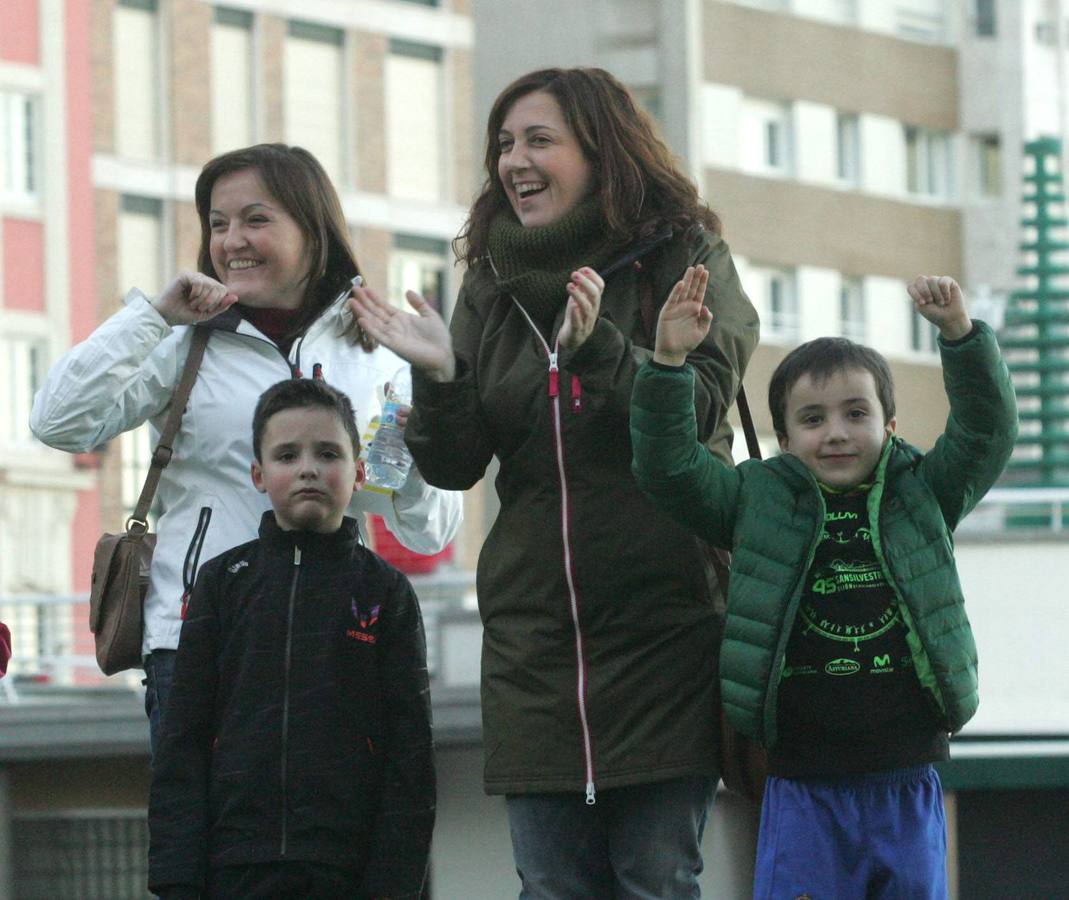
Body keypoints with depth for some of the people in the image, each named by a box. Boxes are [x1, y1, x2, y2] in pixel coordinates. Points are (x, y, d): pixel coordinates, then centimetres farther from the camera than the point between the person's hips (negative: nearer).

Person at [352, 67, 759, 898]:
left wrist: (599, 348, -27)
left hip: (661, 629, -4)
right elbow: (456, 468, 10)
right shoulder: (494, 281, 12)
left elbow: (701, 407, -12)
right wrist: (437, 377, -10)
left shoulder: (683, 257, 1)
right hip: (534, 634, 4)